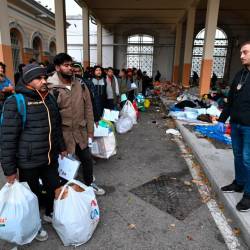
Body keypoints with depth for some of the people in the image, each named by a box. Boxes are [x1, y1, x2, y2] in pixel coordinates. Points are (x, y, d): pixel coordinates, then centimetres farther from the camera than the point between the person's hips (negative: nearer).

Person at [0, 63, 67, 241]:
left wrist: (61, 147, 20)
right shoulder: (15, 102, -15)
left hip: (51, 157, 6)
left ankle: (50, 213, 48)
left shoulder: (50, 98, 6)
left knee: (55, 187, 19)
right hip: (28, 161, -6)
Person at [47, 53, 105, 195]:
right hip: (62, 134, -4)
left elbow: (88, 110, 4)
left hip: (80, 133, 5)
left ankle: (89, 183, 43)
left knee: (87, 159, 18)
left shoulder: (81, 86, 2)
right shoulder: (51, 89, -11)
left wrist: (90, 132, 3)